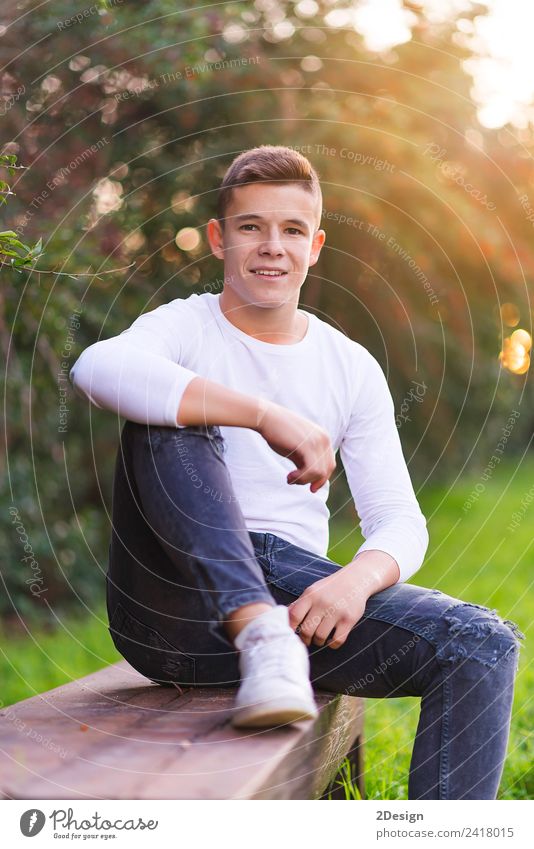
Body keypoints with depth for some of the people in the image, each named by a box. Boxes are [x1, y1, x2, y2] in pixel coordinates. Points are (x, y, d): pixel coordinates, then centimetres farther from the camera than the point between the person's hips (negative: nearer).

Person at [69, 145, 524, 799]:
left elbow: (400, 522, 6)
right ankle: (264, 639, -36)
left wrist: (357, 579, -20)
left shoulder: (353, 369, 13)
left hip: (295, 587, 3)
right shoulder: (184, 327, 4)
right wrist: (268, 416, -31)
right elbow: (97, 369, -23)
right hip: (180, 604, -3)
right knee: (166, 420, -25)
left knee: (484, 645, -18)